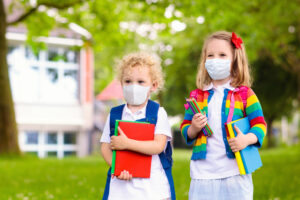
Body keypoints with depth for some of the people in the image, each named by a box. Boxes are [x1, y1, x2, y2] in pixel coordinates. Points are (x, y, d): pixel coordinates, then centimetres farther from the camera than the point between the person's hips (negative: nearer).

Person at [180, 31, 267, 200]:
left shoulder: (245, 94, 4)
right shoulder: (197, 96, 11)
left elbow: (260, 124, 0)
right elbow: (185, 128, 13)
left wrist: (247, 139, -19)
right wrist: (193, 129, -9)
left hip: (235, 172, -2)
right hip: (203, 172, 2)